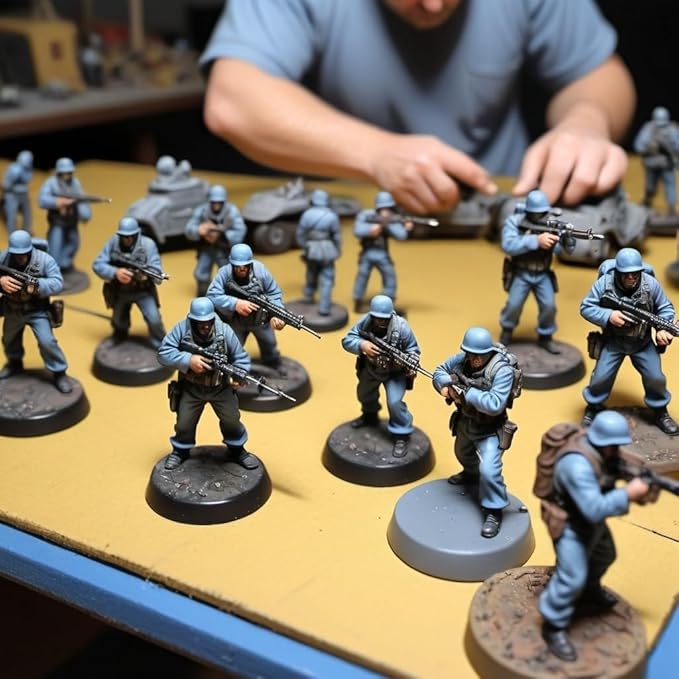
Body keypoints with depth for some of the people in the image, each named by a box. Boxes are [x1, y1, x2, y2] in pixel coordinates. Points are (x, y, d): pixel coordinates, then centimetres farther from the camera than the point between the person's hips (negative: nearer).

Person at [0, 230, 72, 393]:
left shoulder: (45, 260, -21)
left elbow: (58, 283, -25)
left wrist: (37, 285, -41)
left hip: (37, 311, -4)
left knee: (47, 342, -14)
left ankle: (59, 374, 4)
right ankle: (14, 364, 53)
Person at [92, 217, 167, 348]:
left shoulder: (148, 244, -19)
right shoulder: (113, 242, -14)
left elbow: (156, 272, -22)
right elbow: (97, 265, -17)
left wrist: (144, 274, -45)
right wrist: (115, 272, -35)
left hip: (143, 290, -2)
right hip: (119, 290, 2)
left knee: (154, 320, -16)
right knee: (119, 322, 20)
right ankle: (119, 337, 55)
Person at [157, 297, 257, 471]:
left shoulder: (224, 331, -19)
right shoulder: (181, 329, -19)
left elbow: (241, 358, -12)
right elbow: (163, 353, -21)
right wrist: (188, 360, -34)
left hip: (220, 387, 0)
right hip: (190, 387, 0)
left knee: (231, 419, 8)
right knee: (184, 423, 8)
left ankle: (237, 450, 34)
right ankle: (180, 451, 37)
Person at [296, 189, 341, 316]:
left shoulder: (306, 214, -4)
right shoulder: (332, 216, -10)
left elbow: (300, 234, 0)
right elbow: (337, 236, -5)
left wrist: (304, 247, 15)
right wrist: (338, 250, 10)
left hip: (311, 250, 3)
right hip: (327, 251, -3)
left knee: (312, 273, 26)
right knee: (327, 280, 2)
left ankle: (308, 296, 45)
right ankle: (324, 308, -3)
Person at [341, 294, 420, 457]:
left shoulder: (401, 327, -32)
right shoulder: (365, 322, -26)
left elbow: (413, 349, -20)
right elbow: (347, 340, -25)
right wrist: (362, 345, -46)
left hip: (395, 371, -4)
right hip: (370, 367, 5)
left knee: (394, 402, -19)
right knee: (364, 394, 27)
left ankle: (401, 436, 3)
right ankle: (370, 416, 61)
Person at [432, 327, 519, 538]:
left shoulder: (502, 370, -30)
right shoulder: (463, 358, -13)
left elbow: (495, 404, -38)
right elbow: (440, 371, 2)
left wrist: (466, 392, -38)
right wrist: (445, 385, -20)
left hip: (489, 430, -7)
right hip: (465, 422, 7)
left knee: (488, 470, -21)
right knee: (463, 454, 33)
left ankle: (494, 511, 0)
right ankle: (471, 474, 65)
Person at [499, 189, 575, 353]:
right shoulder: (514, 222, -15)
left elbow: (566, 249, -12)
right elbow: (508, 245, -31)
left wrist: (568, 240, -37)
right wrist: (536, 240, -40)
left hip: (543, 275, 2)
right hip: (520, 273, -2)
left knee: (549, 306, -8)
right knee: (514, 304, -9)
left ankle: (545, 337, 16)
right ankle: (507, 330, 22)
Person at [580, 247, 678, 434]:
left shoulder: (651, 284, -16)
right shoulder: (604, 283, -20)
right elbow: (586, 307, -14)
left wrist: (663, 329, -22)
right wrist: (608, 316, -29)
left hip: (643, 342, 1)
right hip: (613, 341, -1)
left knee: (656, 378, 0)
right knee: (601, 377, -5)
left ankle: (661, 412, 26)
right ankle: (592, 408, 23)